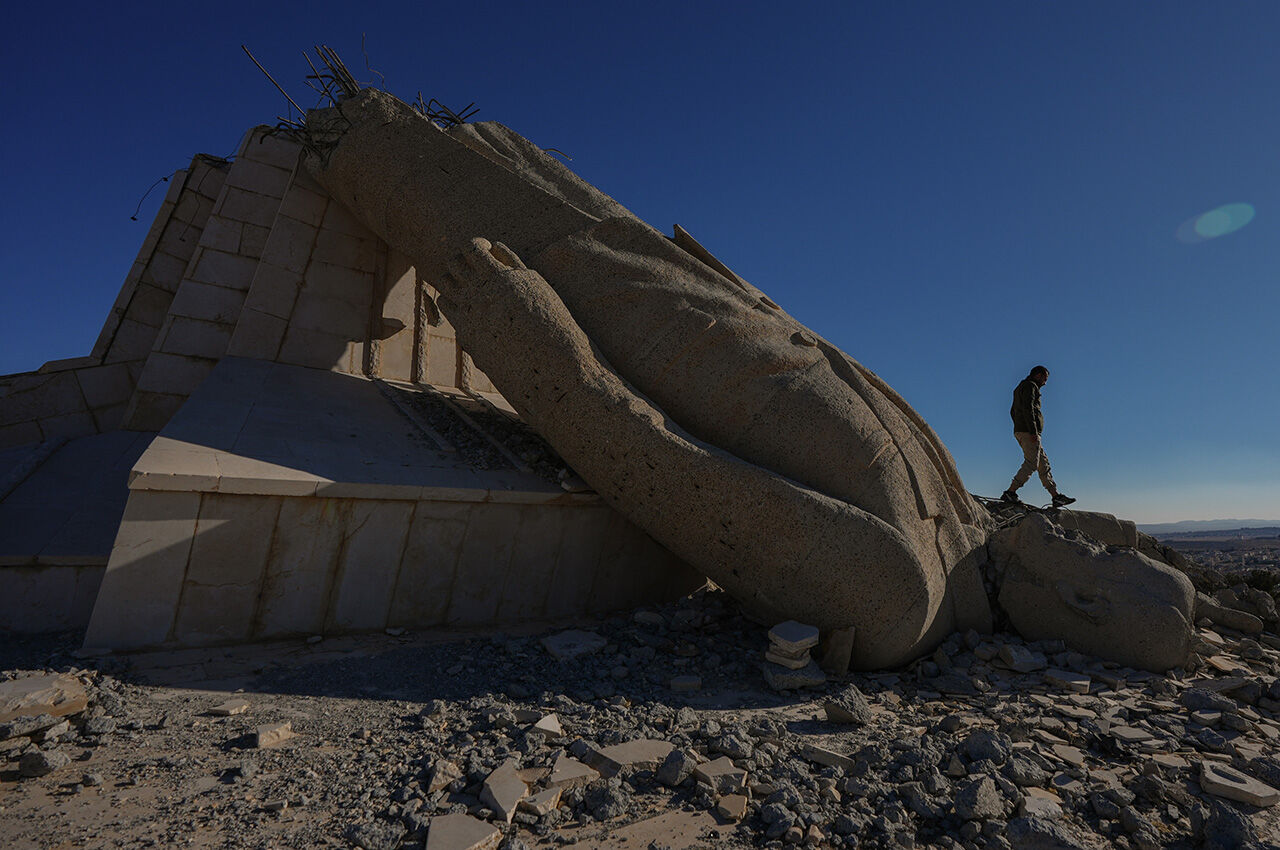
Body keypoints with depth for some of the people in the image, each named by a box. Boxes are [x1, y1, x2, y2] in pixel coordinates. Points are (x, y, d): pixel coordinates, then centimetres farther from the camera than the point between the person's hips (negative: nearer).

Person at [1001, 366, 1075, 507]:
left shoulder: (1020, 388, 25)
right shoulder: (1030, 386, -5)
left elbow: (1013, 411, 26)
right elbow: (1028, 408, -18)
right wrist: (1033, 431, -23)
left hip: (1020, 431, 11)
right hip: (1028, 432, -11)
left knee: (1043, 464, 10)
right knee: (1031, 464, -13)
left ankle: (1056, 496, 12)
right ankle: (1010, 493, -17)